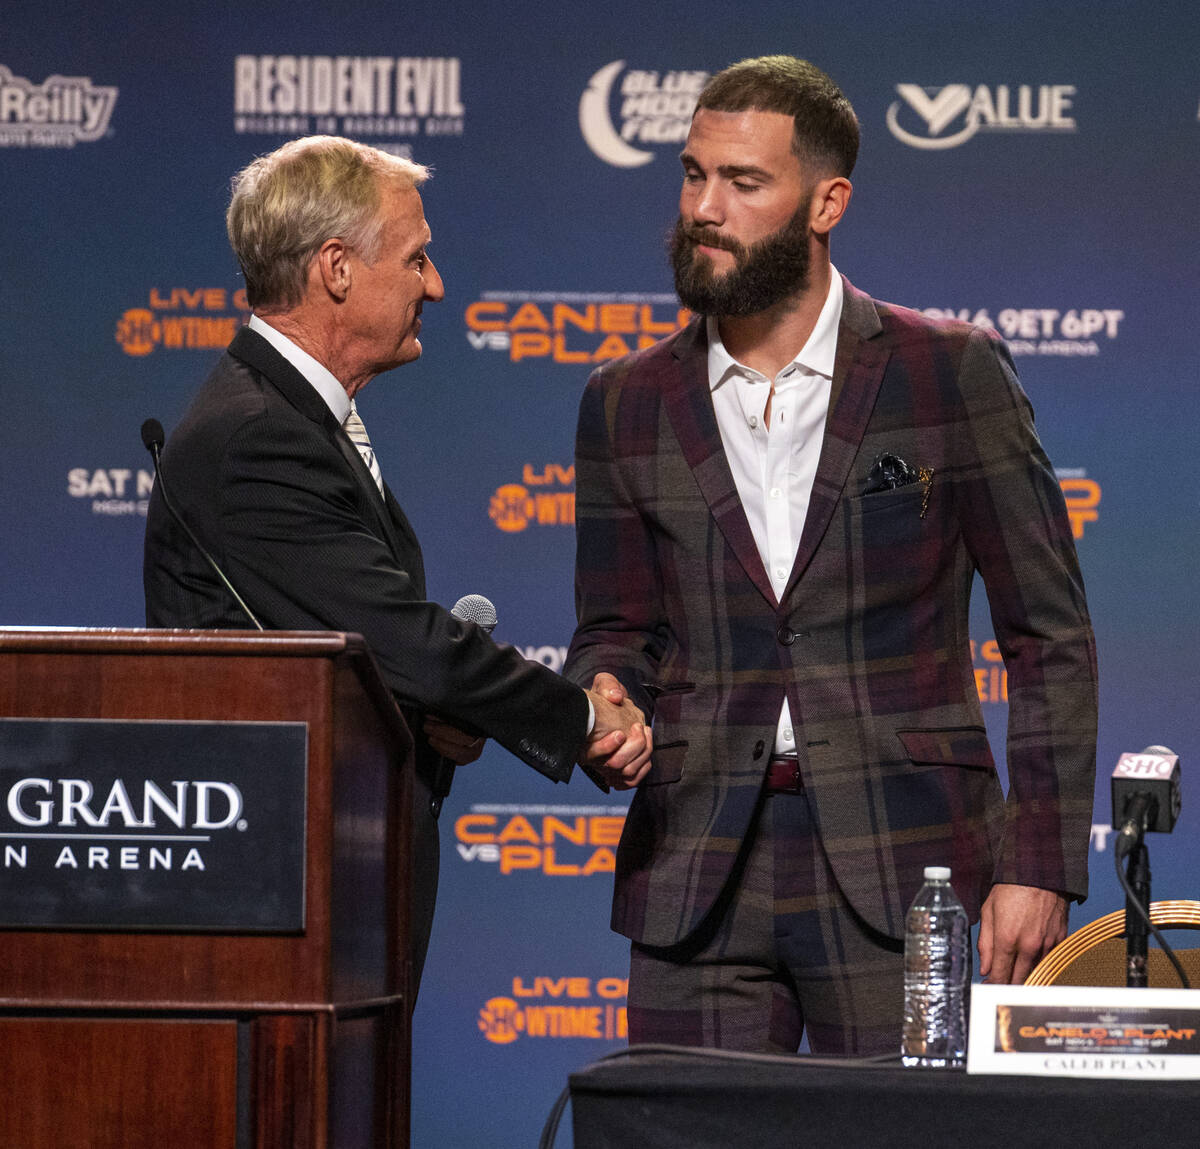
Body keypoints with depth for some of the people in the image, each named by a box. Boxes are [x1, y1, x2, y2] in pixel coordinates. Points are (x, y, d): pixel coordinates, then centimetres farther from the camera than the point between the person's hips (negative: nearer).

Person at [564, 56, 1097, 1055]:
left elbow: (1050, 636, 1)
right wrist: (602, 701, -9)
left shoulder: (954, 374, 1)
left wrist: (1039, 865, -6)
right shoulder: (628, 404, 10)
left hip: (900, 872, -3)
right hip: (696, 881, 3)